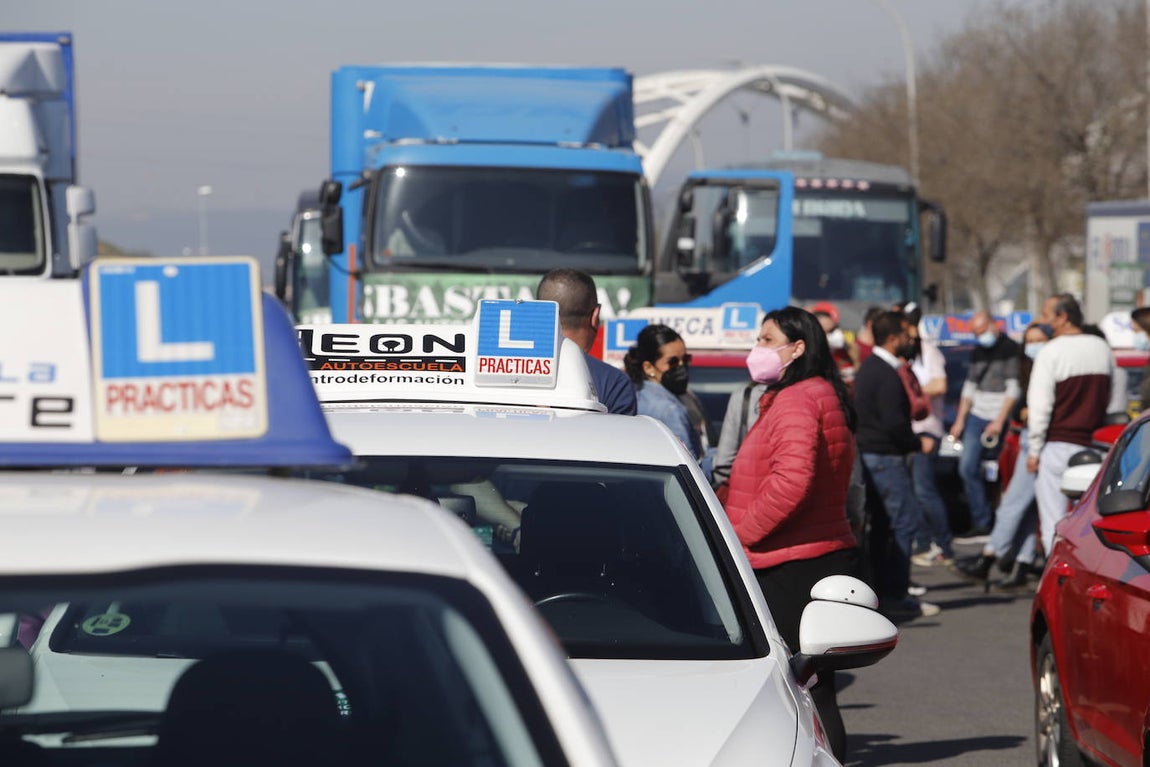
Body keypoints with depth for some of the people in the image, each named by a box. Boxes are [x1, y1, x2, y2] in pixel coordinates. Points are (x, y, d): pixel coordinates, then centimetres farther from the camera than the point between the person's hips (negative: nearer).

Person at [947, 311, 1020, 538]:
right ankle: (981, 521, 4)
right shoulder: (978, 353, 17)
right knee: (968, 468, -2)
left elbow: (1013, 389, -10)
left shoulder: (1010, 349, -5)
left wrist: (999, 421, -14)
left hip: (999, 420, -6)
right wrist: (960, 420, 15)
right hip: (976, 417, 6)